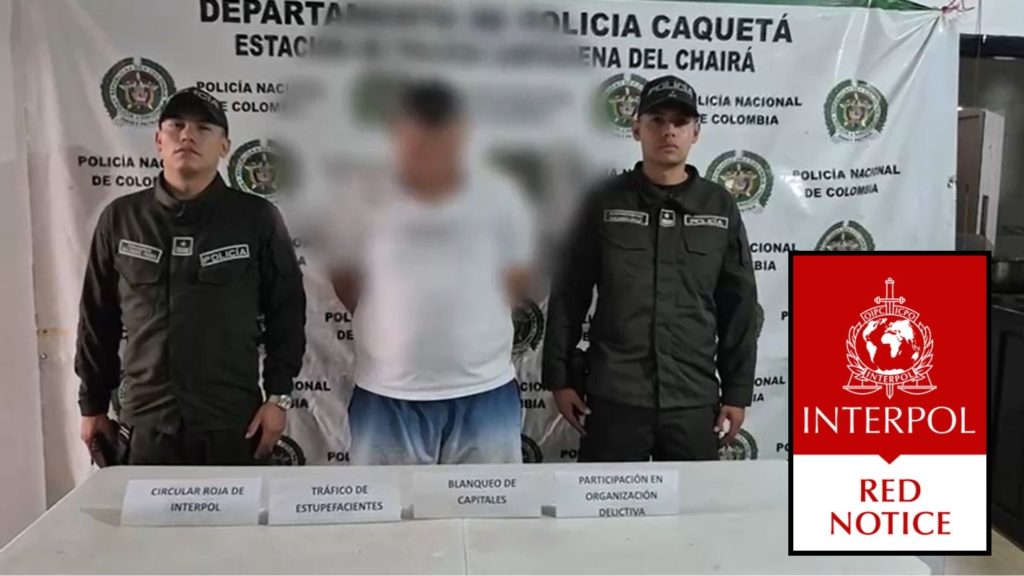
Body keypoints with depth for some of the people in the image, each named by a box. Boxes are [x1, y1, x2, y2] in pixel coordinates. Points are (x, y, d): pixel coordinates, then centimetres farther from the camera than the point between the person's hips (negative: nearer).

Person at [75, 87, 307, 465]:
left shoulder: (257, 218, -3)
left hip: (232, 423, -2)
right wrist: (93, 404, 13)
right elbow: (97, 320, 10)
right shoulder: (120, 218, 3)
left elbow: (286, 312, 0)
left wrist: (277, 396, -4)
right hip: (146, 423, 2)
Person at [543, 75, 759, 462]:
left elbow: (739, 306, 6)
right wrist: (559, 377, 0)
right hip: (614, 396, -2)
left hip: (693, 399, 2)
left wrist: (737, 390, 5)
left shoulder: (720, 208, 4)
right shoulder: (605, 201, -1)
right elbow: (568, 296, 2)